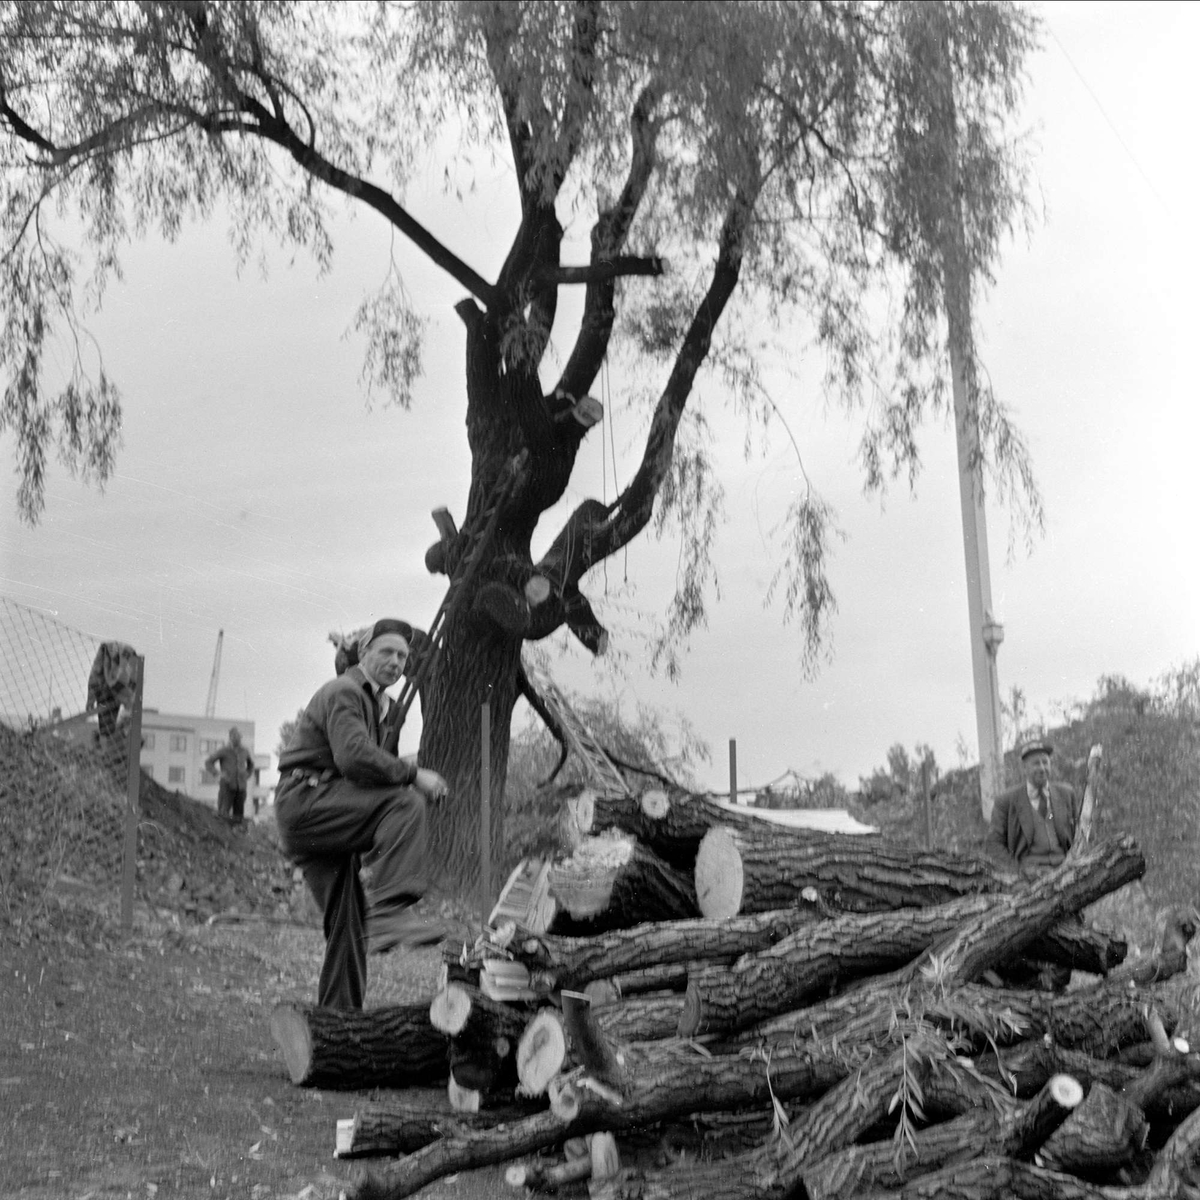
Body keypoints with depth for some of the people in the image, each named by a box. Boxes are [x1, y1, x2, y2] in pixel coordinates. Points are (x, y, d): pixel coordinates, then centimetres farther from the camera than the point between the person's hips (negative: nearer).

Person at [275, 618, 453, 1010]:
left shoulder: (385, 706, 24)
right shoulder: (343, 692, -8)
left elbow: (381, 769, 25)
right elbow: (354, 756, -25)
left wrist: (416, 785, 6)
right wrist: (414, 775, -23)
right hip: (306, 798, -10)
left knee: (348, 922, 8)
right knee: (405, 804, -28)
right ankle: (389, 912, -39)